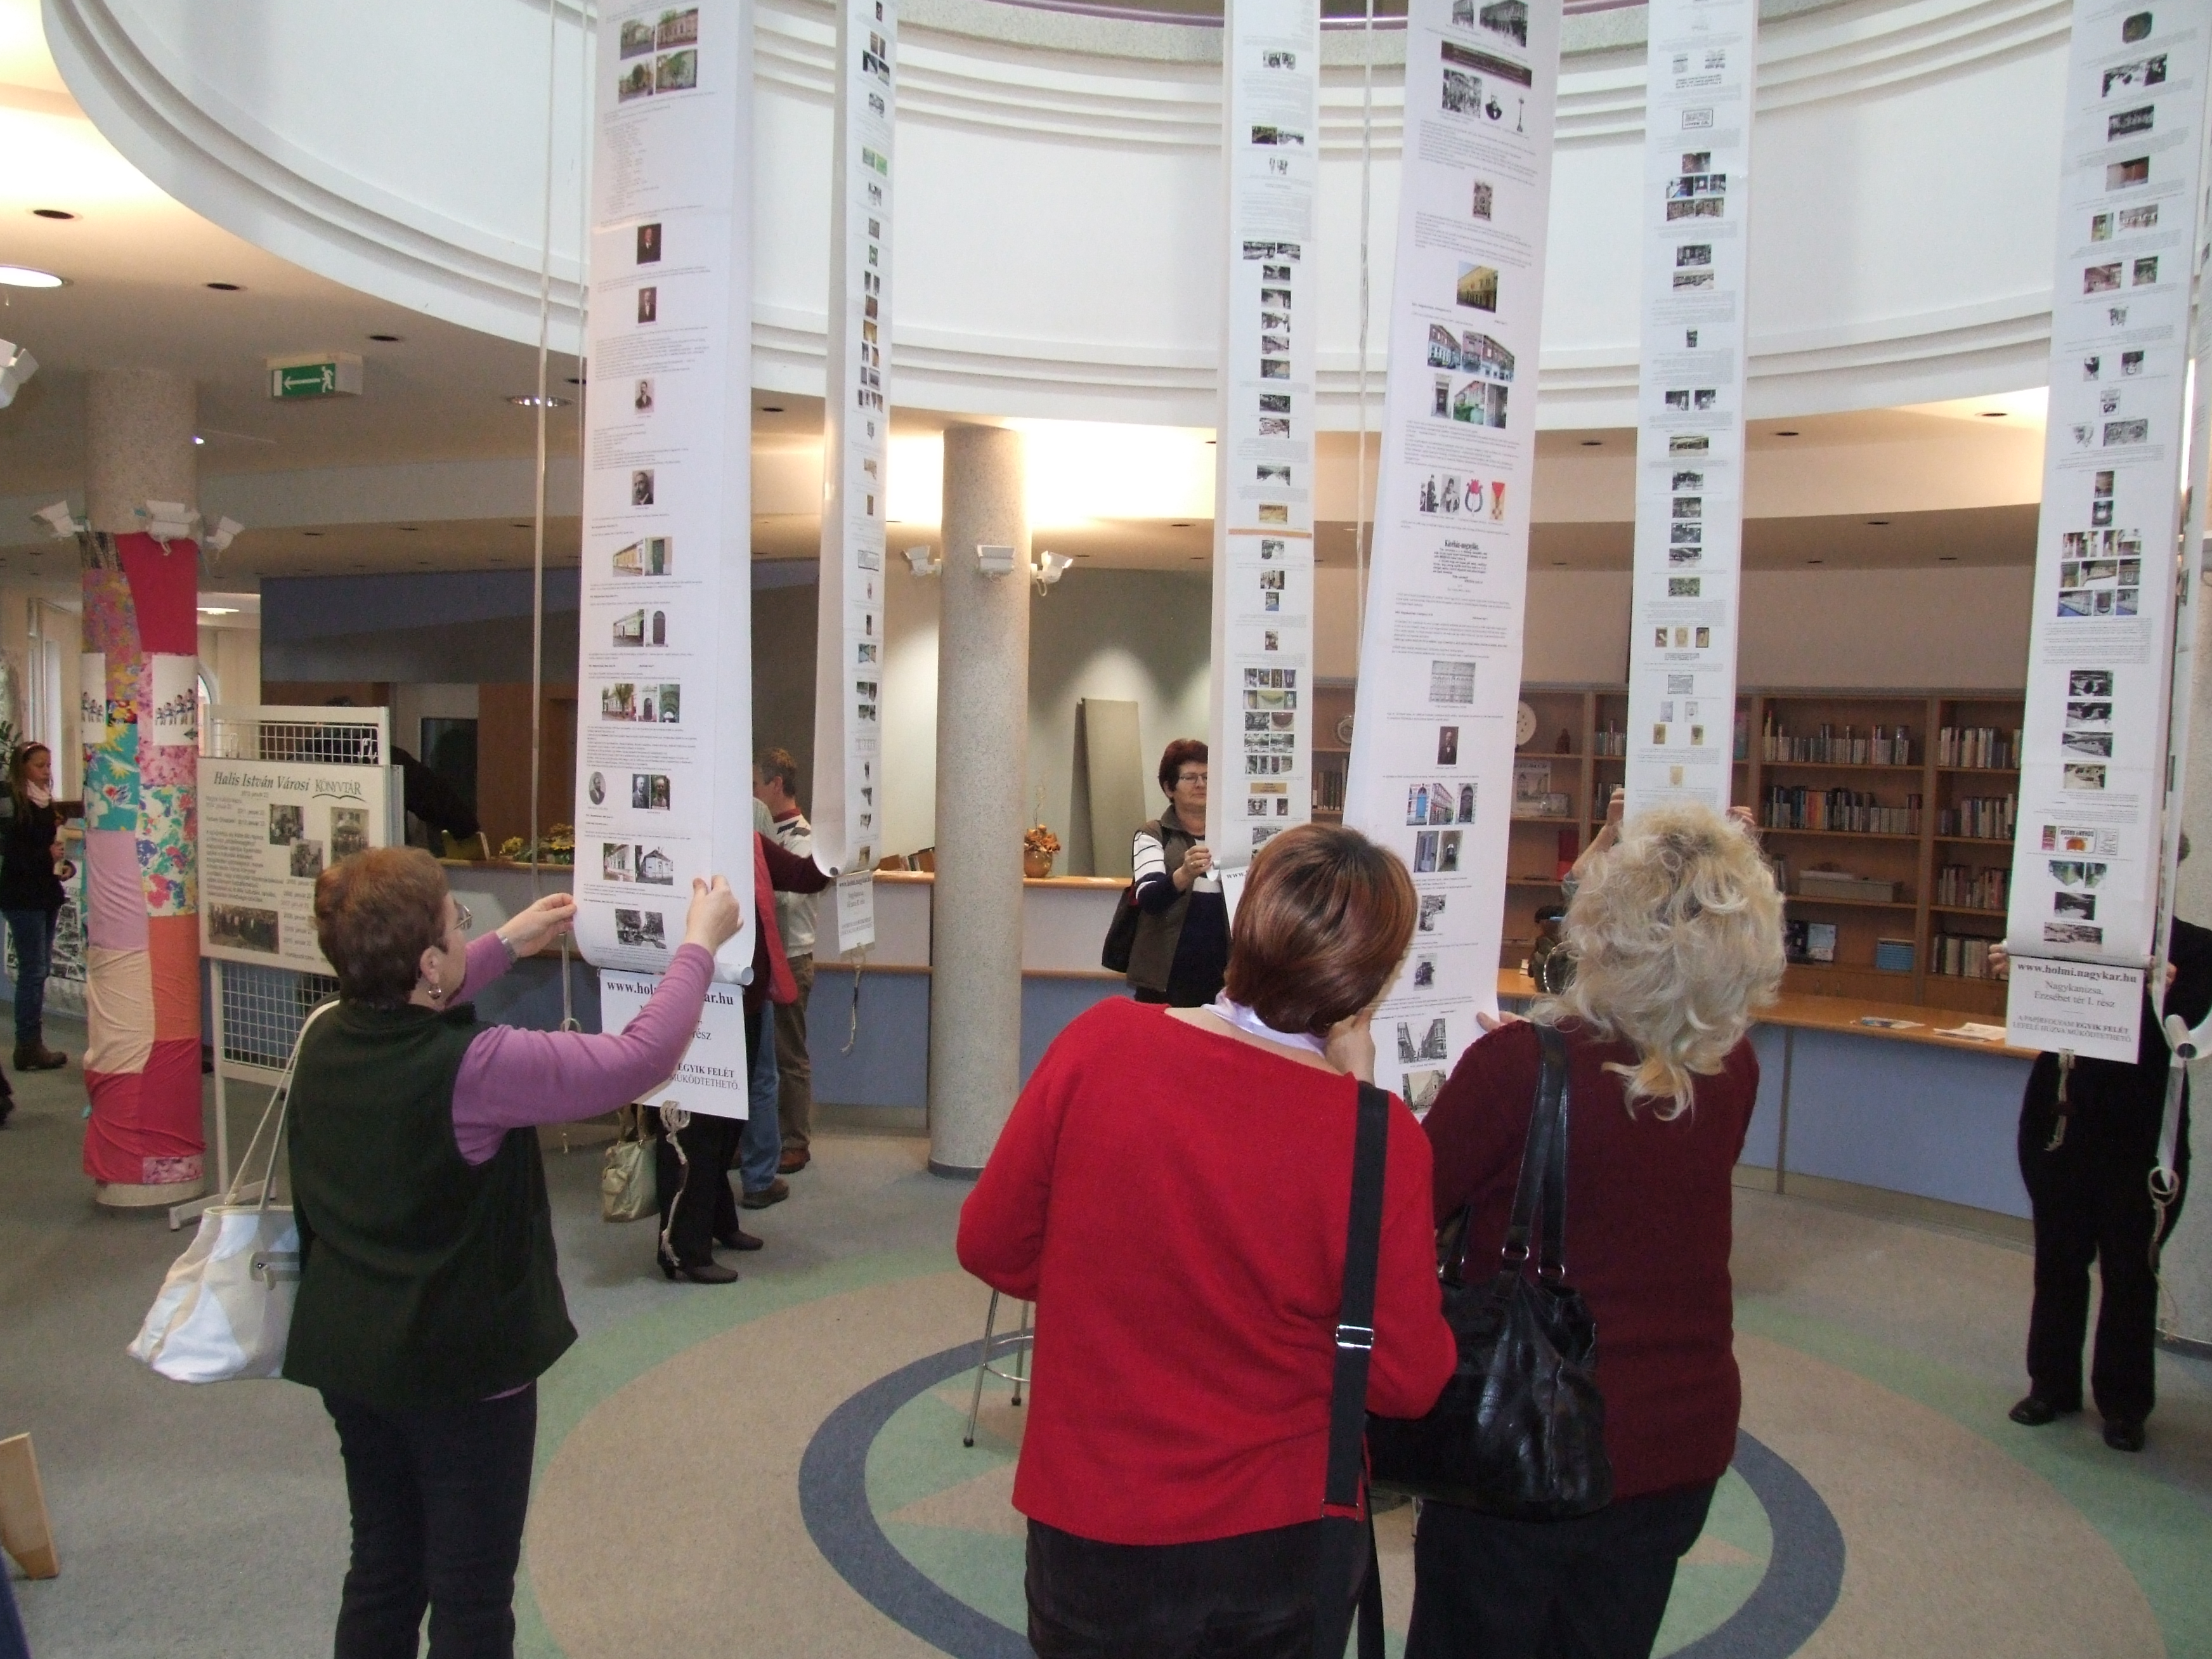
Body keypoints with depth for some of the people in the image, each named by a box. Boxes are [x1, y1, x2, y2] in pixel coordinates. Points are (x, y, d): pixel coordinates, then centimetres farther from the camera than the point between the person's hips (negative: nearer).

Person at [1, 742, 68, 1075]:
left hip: (47, 893, 8)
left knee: (41, 969, 10)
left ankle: (32, 1044, 16)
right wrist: (47, 854, -23)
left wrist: (63, 861, 0)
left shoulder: (48, 803, 13)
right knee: (33, 969, -7)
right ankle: (29, 1047, -2)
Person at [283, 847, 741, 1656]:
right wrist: (700, 943, -11)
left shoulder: (325, 1040, -6)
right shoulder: (475, 1068, -28)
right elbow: (641, 1056, -24)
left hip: (344, 1353, 7)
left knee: (381, 1573, 23)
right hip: (461, 1367, -7)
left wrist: (510, 944, 22)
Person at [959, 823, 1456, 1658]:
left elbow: (991, 1247, -6)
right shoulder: (1379, 1140, -21)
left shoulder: (1099, 1043, -17)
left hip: (1090, 1529, 1)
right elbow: (1408, 1382, -10)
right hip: (1279, 1547, 0)